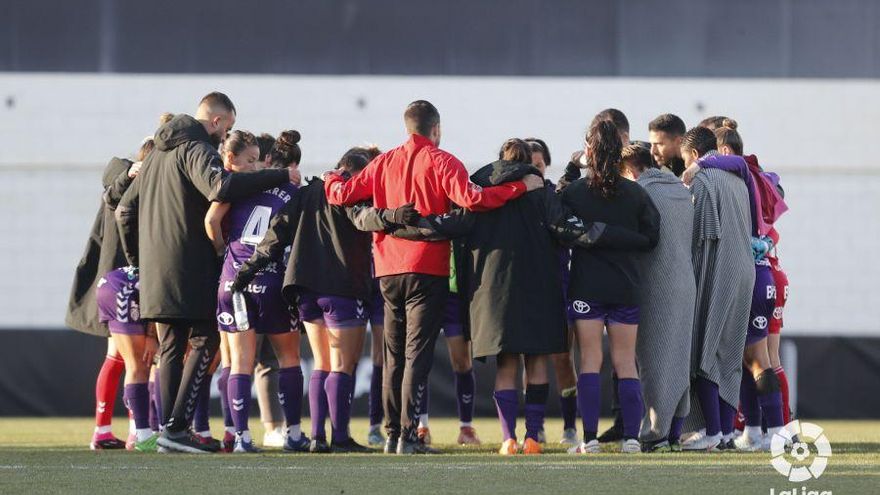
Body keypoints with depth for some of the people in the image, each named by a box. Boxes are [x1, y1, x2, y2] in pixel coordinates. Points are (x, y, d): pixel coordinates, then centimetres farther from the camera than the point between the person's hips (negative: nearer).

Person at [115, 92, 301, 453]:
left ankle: (170, 428, 6)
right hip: (189, 270, -8)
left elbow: (124, 209, 24)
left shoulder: (159, 153, 20)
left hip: (154, 270, 8)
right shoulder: (196, 150, -9)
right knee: (205, 341, -3)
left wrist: (135, 258, 28)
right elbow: (221, 187, -30)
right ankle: (176, 426, -11)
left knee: (170, 348, 11)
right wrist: (281, 176, -26)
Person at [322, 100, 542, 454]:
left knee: (394, 355, 13)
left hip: (388, 269, 5)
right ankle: (408, 436, -13)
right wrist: (522, 187, -14)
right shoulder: (440, 162, -5)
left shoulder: (384, 163, 10)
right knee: (417, 354, -6)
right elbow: (470, 199, -20)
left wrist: (331, 180, 34)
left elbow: (342, 195, 11)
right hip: (427, 269, -5)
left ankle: (393, 434, 13)